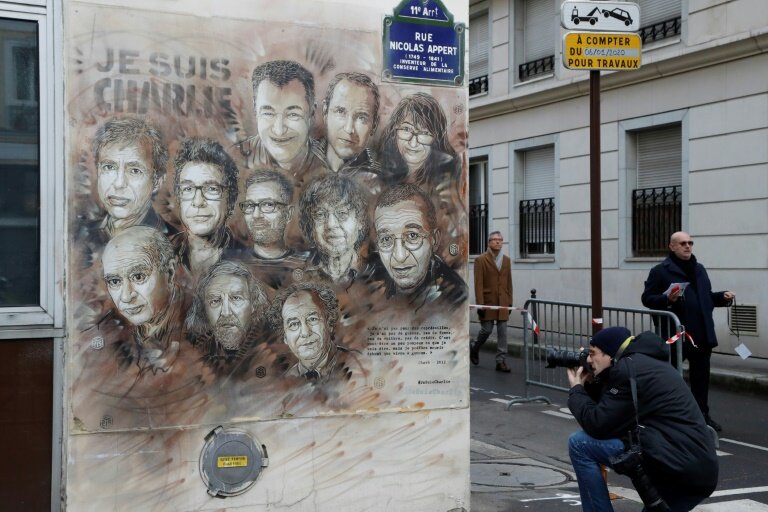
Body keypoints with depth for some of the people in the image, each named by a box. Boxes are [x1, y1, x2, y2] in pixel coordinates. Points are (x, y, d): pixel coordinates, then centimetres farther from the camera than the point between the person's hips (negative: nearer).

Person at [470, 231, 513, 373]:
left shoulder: (506, 260, 11)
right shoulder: (481, 260, -3)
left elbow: (509, 282, 13)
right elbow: (478, 284, -7)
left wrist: (510, 301, 9)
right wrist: (480, 304, -12)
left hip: (502, 302, 4)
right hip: (488, 301, -4)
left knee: (502, 332, 0)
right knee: (487, 330, 1)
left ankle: (501, 361, 4)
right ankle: (474, 349, 29)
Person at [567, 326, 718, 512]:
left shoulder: (628, 368, -9)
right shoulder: (642, 363, 21)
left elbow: (598, 425, -10)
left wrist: (576, 390, 5)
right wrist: (590, 383, 18)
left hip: (676, 464, -10)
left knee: (579, 444, -5)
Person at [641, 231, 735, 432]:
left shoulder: (699, 269, 16)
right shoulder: (660, 271, -6)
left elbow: (707, 297, 22)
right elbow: (647, 299, -8)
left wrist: (723, 297, 3)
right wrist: (667, 299, -25)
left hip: (701, 334, 6)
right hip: (676, 335, -6)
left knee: (701, 377, 11)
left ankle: (702, 415, 21)